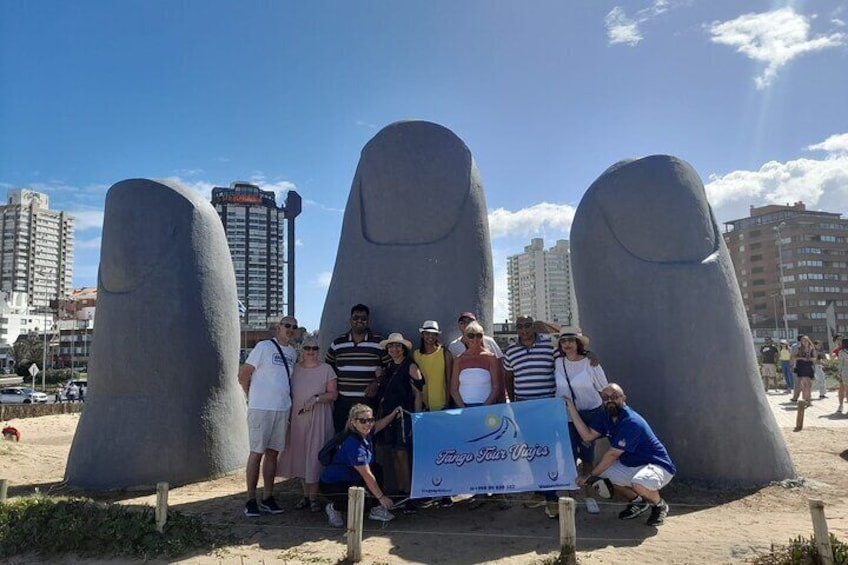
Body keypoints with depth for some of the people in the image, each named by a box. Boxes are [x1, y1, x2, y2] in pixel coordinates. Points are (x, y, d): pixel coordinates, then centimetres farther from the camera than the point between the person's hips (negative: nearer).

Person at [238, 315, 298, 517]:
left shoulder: (292, 353, 12)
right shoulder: (263, 347, -8)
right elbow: (243, 375, -7)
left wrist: (285, 398, 11)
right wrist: (253, 397, -1)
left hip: (282, 410, 6)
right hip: (261, 409, -6)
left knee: (273, 453, 10)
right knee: (256, 453, -1)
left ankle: (268, 497, 18)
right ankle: (251, 500, 7)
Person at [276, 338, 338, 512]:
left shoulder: (326, 369, 1)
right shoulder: (294, 368, 8)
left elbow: (333, 393, -2)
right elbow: (289, 392, 13)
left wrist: (317, 398, -17)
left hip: (318, 419, -3)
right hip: (298, 418, 3)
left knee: (314, 455, -4)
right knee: (300, 455, 6)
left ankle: (313, 497, 5)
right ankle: (306, 495, 17)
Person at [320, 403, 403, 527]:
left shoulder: (365, 433, -5)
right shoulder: (354, 444, -30)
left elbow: (377, 426, 22)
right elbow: (367, 476, -26)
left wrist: (393, 415, 8)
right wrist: (381, 497, -21)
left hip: (349, 478, 10)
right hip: (331, 485, -10)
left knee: (377, 470, 1)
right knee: (367, 500, -24)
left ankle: (376, 510, 9)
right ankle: (334, 507, -1)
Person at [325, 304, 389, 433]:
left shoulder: (379, 342, 2)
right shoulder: (337, 343, 10)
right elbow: (327, 367, 20)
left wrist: (377, 382, -9)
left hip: (369, 400, -2)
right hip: (342, 401, 2)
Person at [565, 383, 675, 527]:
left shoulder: (631, 422, -27)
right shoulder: (606, 416, 0)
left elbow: (612, 455, -26)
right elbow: (588, 435, -7)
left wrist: (590, 476, -20)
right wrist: (572, 409, -12)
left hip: (658, 466, -9)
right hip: (631, 465, 9)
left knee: (639, 483, -37)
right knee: (601, 473, -3)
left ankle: (660, 505, -1)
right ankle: (638, 501, 16)